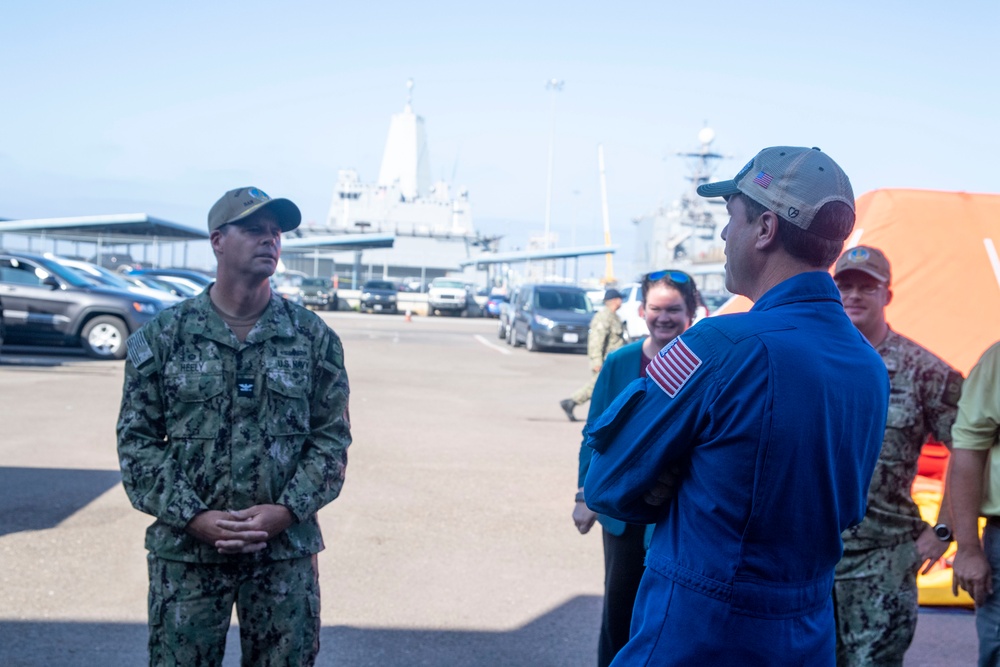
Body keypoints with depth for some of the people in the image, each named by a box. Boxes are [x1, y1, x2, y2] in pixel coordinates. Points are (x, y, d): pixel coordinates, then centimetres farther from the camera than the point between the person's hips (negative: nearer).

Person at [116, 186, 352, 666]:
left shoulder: (313, 337, 2)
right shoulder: (163, 336, 0)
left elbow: (332, 437, 2)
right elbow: (136, 440, 0)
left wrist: (285, 510, -11)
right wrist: (193, 517, -12)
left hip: (286, 548, 1)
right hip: (185, 548, 0)